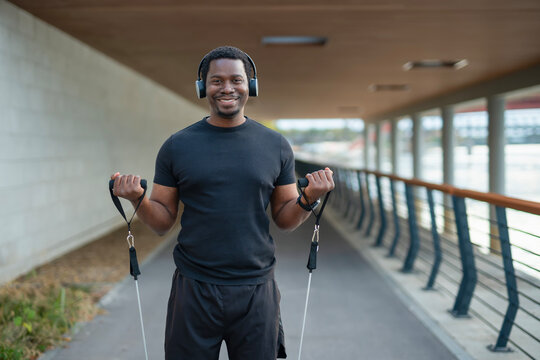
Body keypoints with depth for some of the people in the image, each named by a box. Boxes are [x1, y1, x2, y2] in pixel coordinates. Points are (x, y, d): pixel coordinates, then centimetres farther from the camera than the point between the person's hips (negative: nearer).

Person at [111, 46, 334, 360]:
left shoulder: (276, 146, 3)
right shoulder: (177, 146, 1)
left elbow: (285, 219, 7)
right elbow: (162, 222, 4)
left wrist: (309, 199, -12)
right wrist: (139, 199, -15)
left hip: (256, 291, 1)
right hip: (193, 289, 0)